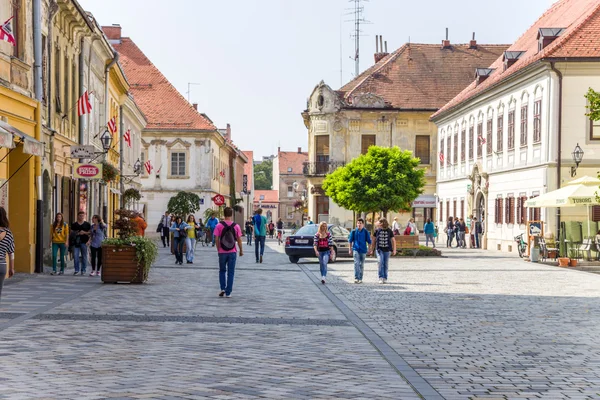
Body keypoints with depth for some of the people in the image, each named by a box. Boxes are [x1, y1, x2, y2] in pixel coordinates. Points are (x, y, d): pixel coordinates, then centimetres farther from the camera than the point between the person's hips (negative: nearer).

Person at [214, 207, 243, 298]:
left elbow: (217, 239, -5)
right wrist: (241, 250, 11)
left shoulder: (219, 226, -6)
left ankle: (223, 289, 6)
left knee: (222, 271, 17)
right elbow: (239, 239, -1)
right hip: (232, 252, 0)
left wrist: (218, 250, 8)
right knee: (230, 273, 6)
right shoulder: (236, 226, -4)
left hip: (222, 252, 0)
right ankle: (228, 293, 6)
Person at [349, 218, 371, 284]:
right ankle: (356, 278, -19)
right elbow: (350, 241, 10)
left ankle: (360, 278, 18)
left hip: (363, 250, 1)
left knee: (361, 265, 8)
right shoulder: (354, 231, 1)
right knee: (356, 263, -15)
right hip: (356, 249, -1)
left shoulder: (366, 232, 0)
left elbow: (369, 241, 5)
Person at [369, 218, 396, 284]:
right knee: (380, 262, -15)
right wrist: (371, 249, 10)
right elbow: (373, 240, 10)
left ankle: (385, 278, 15)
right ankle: (381, 278, -15)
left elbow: (393, 241, 5)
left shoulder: (389, 231, 2)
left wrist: (394, 250, -2)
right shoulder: (377, 230, 2)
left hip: (387, 250, 1)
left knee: (386, 264, 5)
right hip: (379, 249, -1)